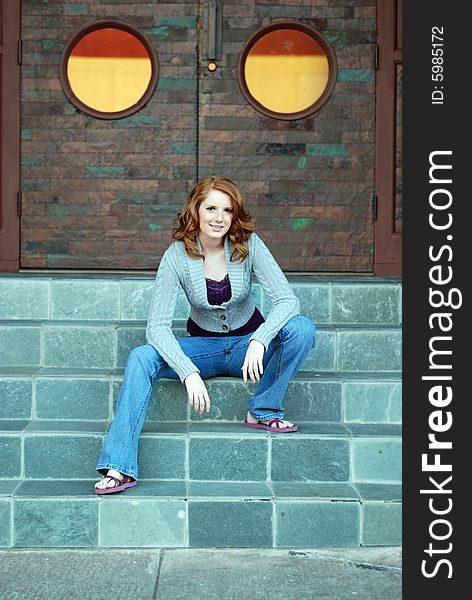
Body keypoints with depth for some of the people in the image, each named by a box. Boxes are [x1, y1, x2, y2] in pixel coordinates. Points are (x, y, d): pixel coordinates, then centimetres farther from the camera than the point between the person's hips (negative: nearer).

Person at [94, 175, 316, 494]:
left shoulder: (248, 244, -15)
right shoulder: (177, 255, -16)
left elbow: (288, 300, -21)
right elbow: (157, 326, -22)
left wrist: (259, 341, -41)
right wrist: (189, 372, -38)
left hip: (247, 344, 0)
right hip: (203, 345, 0)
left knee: (302, 329, -29)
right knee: (141, 358, -27)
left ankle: (264, 411, -13)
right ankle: (119, 468, -28)